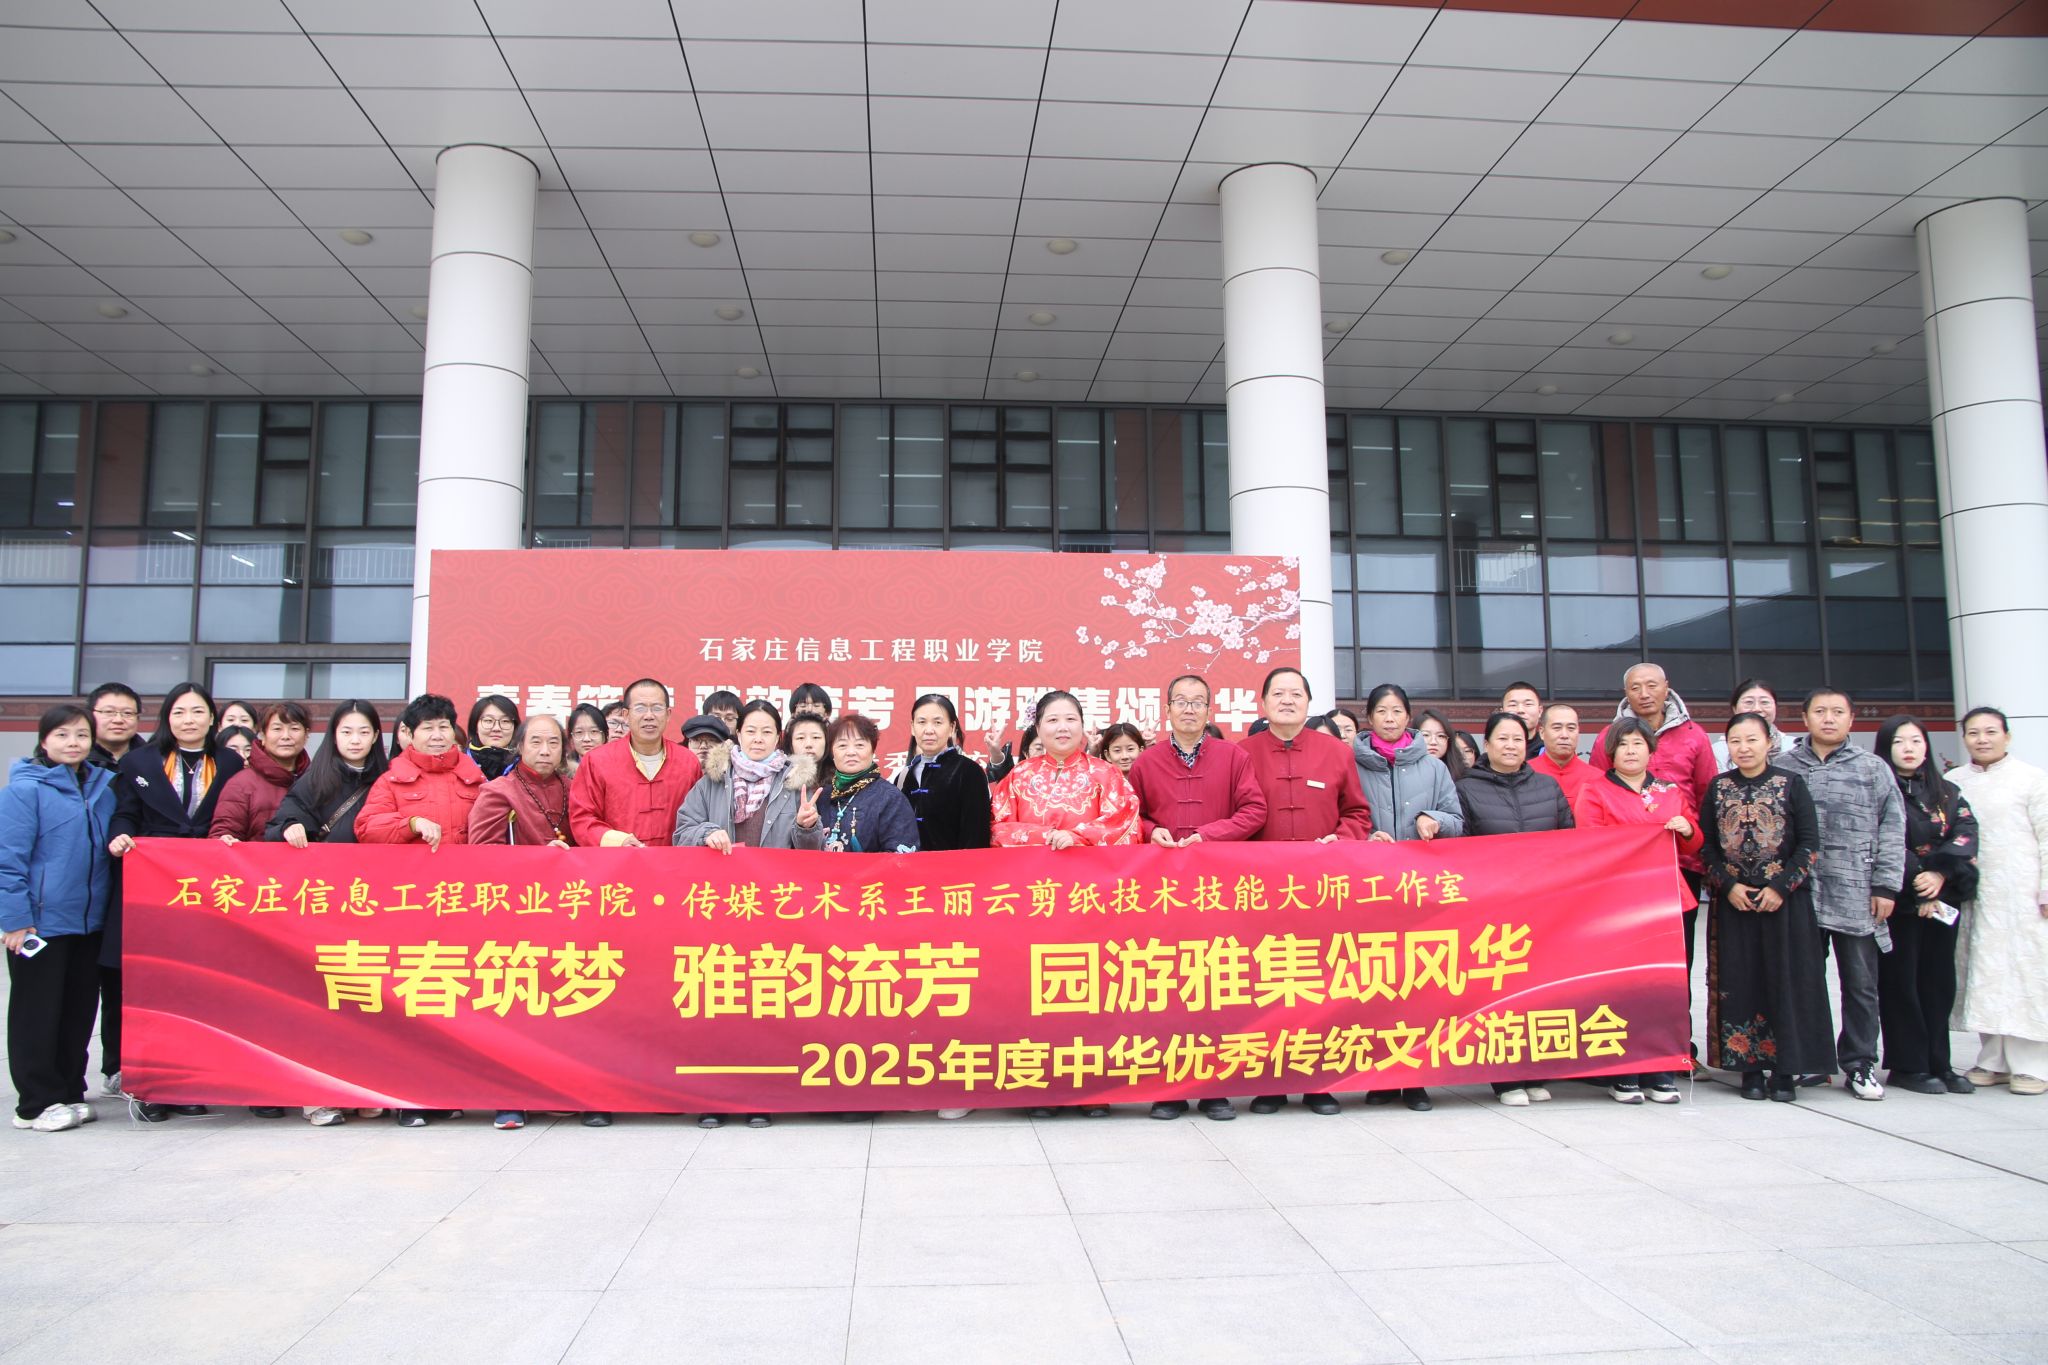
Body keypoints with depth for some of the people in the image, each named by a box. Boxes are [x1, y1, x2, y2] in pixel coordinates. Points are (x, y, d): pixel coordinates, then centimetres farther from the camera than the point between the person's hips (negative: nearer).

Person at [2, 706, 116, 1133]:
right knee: (37, 1014, 5)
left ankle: (69, 1093, 24)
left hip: (89, 921, 6)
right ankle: (37, 1103, 14)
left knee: (80, 1010, 12)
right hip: (40, 921, -5)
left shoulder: (105, 785, 7)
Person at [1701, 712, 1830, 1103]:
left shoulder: (1791, 783, 0)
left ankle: (1786, 1070, 10)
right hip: (1734, 902, 2)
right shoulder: (1718, 787, 6)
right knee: (1740, 982, 3)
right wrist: (1728, 886, -6)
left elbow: (1810, 843, -3)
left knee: (1786, 980, 1)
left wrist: (1781, 886, -11)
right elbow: (1706, 845, 6)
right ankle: (1750, 1067, 11)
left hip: (1785, 900, -2)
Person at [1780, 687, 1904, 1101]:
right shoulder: (1784, 767, 7)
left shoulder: (1873, 768, 7)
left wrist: (1885, 886, -2)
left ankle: (1859, 1064, 14)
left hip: (1856, 895, 0)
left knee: (1861, 983, 4)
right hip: (1800, 893, 0)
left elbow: (1892, 830, 4)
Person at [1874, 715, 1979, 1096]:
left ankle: (1938, 1063, 16)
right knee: (1901, 982, 0)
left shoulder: (1947, 792, 13)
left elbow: (1966, 834, -2)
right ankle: (1907, 1067, 5)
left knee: (1939, 982, 8)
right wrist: (1917, 881, -16)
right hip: (1899, 900, -5)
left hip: (1943, 899, 5)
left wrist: (1941, 872, -17)